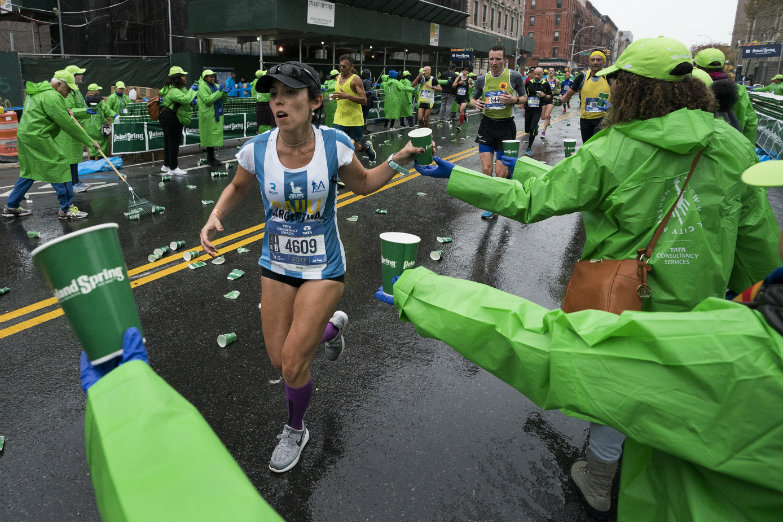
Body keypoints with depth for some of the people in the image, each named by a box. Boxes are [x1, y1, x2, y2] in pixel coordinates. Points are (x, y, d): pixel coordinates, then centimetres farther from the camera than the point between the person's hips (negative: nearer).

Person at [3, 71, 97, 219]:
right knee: (59, 168, -6)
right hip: (37, 138, -11)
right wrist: (89, 141, -15)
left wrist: (65, 112, 8)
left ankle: (11, 206, 23)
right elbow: (67, 124, -19)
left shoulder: (38, 91, 17)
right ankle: (66, 209, -3)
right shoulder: (52, 97, -16)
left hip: (25, 135, 11)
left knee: (29, 171, 17)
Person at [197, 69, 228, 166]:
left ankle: (210, 158, 15)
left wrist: (225, 93, -6)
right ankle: (211, 159, -3)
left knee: (214, 136, 8)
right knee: (210, 136, -6)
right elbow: (207, 100, -21)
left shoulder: (216, 86, 15)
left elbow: (224, 100, 14)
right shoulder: (202, 87, -7)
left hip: (217, 115, 8)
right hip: (208, 115, -7)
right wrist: (219, 92, -21)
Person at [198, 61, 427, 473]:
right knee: (279, 359, 11)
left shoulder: (334, 144, -17)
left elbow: (363, 184, 3)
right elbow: (237, 188, 8)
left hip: (323, 269, -3)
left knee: (293, 363, -4)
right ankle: (331, 326, 44)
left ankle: (296, 431, 28)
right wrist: (215, 217, -10)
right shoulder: (256, 150, -14)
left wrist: (398, 160, -11)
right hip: (276, 266, 3)